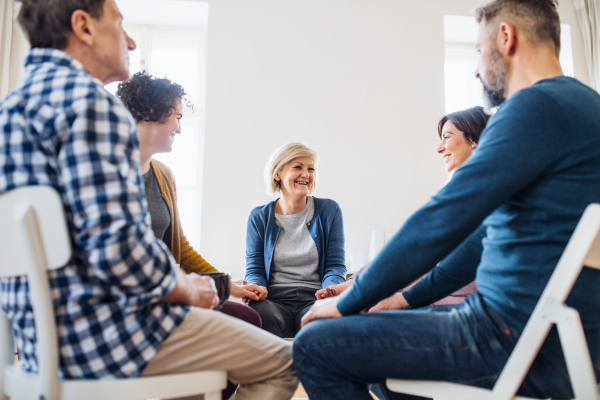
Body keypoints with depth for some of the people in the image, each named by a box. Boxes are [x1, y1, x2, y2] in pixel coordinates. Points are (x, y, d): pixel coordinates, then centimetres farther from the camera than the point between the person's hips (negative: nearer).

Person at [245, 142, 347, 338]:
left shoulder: (329, 211, 8)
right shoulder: (259, 217, 10)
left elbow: (335, 265, 5)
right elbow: (254, 268, 8)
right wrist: (257, 287, -17)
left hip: (314, 299, 0)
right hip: (275, 299, 0)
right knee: (263, 314, -36)